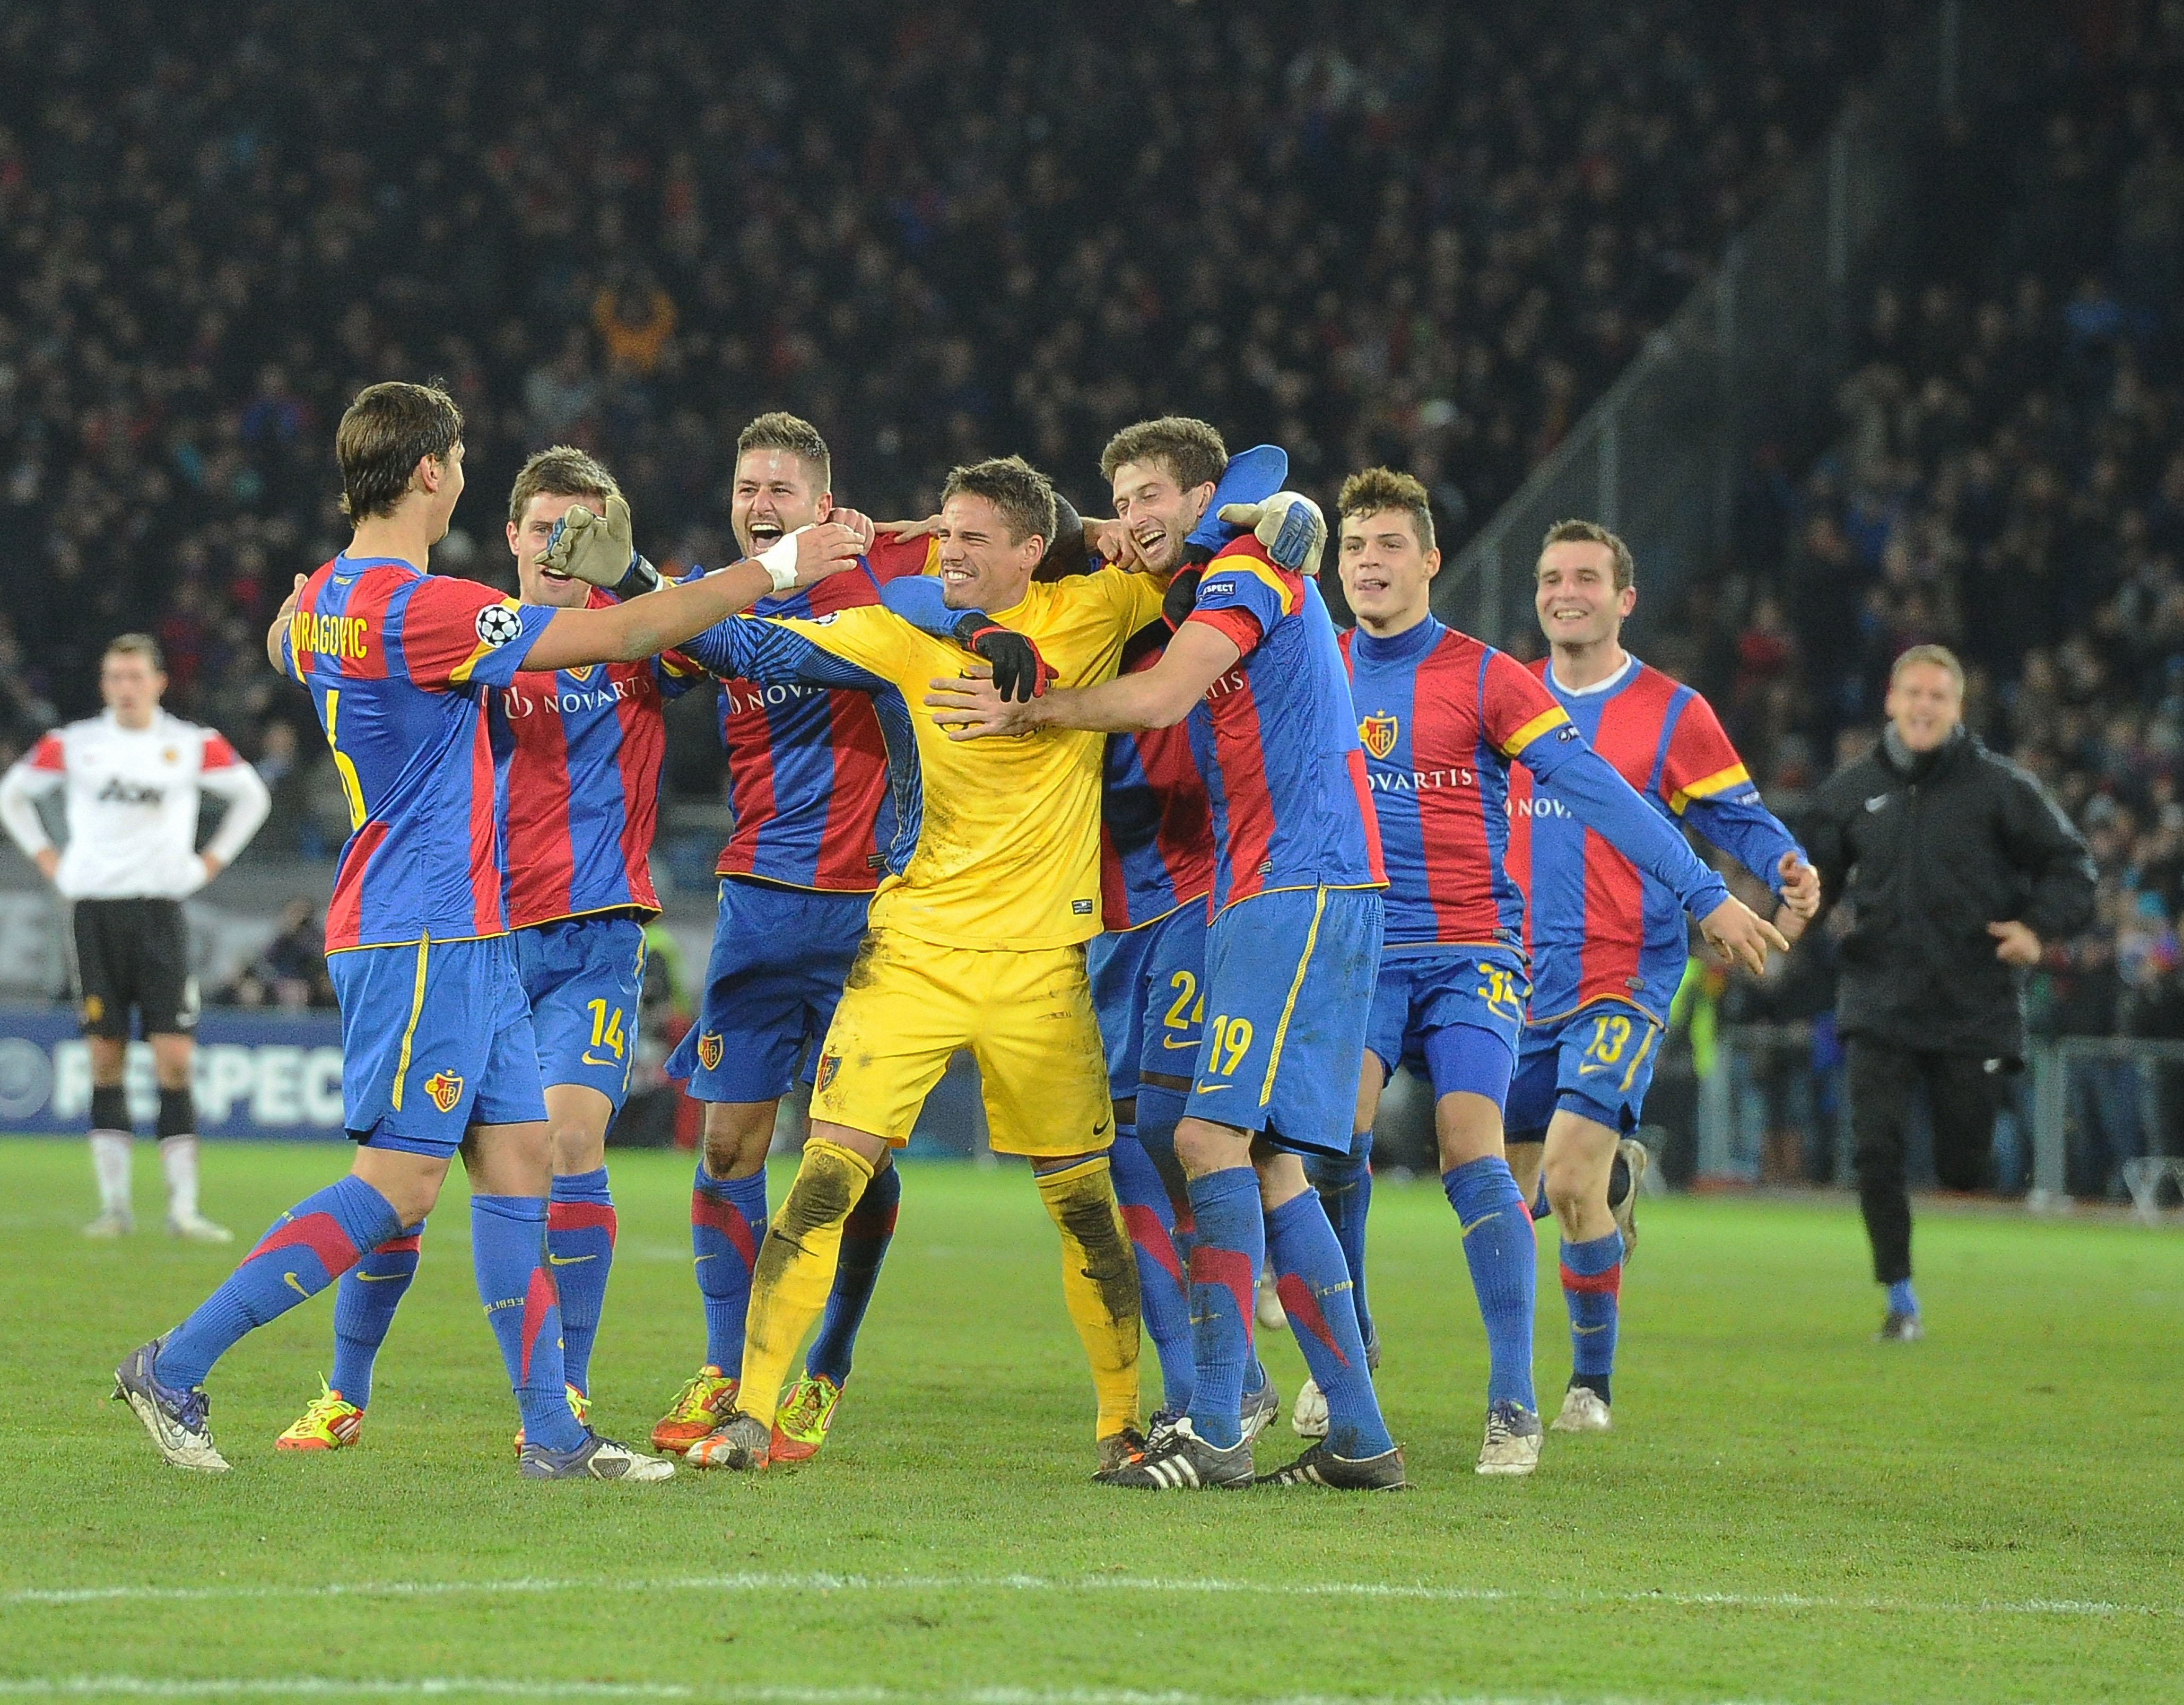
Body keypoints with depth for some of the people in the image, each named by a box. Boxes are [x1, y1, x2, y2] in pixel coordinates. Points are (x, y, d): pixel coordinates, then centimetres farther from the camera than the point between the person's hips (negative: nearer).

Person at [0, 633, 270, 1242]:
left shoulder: (192, 745, 4)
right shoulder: (72, 745, 4)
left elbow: (251, 796, 19)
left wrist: (211, 861, 11)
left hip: (161, 911, 0)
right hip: (95, 911, 0)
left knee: (175, 1059, -8)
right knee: (106, 1057, 0)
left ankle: (183, 1208, -5)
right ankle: (114, 1204, 6)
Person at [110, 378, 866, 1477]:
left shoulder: (323, 602, 8)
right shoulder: (421, 610, -19)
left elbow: (283, 644, 35)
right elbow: (623, 635, -18)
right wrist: (773, 571, -11)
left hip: (463, 940, 10)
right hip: (425, 936, -10)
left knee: (521, 1159, 8)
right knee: (398, 1186, -9)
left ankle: (553, 1435, 8)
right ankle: (174, 1367, -4)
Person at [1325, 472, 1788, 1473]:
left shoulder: (1484, 678, -1)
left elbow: (1595, 790, -4)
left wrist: (1705, 894, -10)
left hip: (1470, 955, -2)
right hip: (1356, 951, 2)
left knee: (1472, 1154, -18)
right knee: (1336, 1123, -21)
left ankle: (1513, 1403, -12)